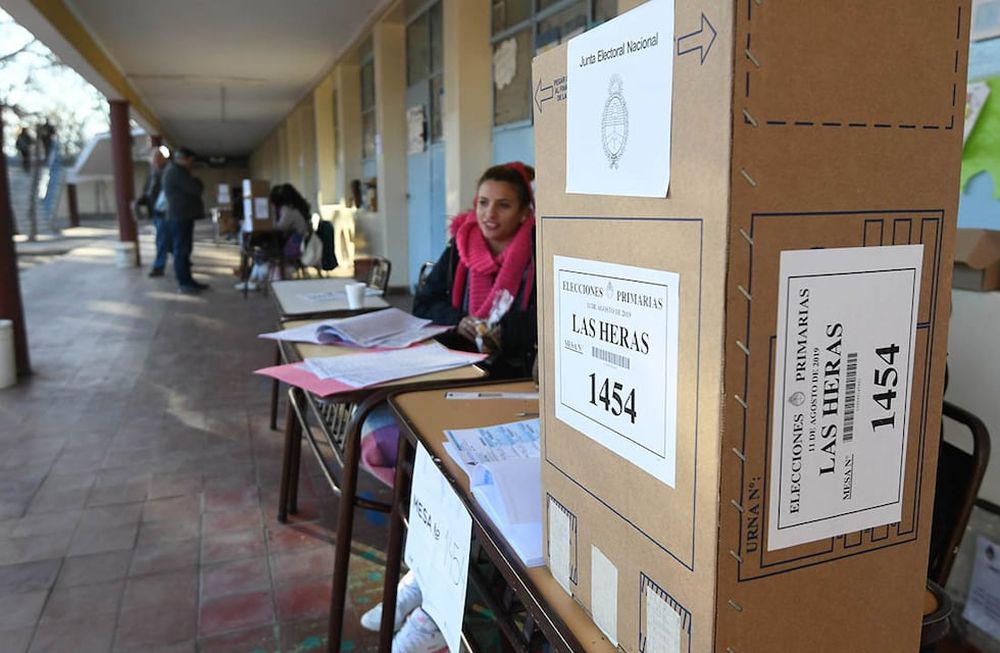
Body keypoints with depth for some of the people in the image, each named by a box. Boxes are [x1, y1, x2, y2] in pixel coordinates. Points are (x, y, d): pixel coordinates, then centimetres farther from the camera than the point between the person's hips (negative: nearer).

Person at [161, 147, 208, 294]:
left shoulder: (175, 171, 20)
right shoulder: (176, 171, -15)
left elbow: (188, 190, 20)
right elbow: (195, 189, -19)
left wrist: (194, 183, 2)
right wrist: (197, 182, 0)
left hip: (182, 215, 11)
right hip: (180, 216, -11)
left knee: (184, 249, 12)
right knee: (181, 250, -8)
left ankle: (187, 280, 17)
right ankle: (183, 284, -6)